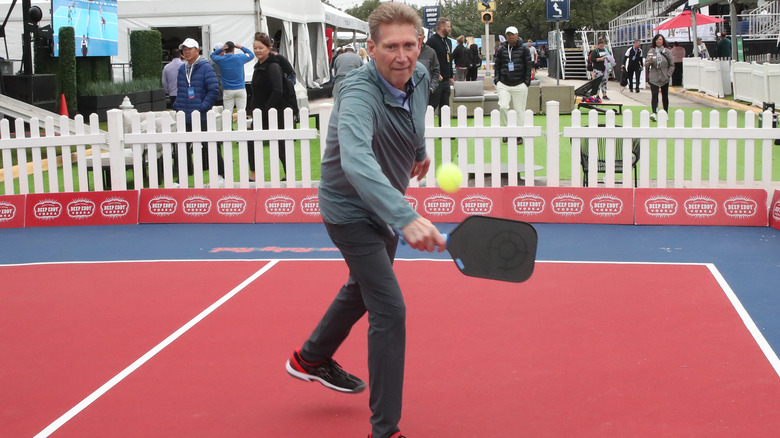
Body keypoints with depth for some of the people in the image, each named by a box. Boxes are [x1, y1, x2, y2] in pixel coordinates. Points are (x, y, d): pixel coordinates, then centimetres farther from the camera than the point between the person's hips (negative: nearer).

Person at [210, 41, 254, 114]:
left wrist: (221, 49, 4)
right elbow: (251, 55, 14)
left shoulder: (221, 59, -3)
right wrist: (241, 47, 14)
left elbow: (212, 55, 20)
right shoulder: (240, 57, -4)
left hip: (227, 91, 0)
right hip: (240, 89, 0)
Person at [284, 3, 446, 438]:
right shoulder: (359, 95, -36)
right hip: (351, 209, -9)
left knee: (364, 287, 29)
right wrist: (406, 218, -66)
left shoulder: (419, 77, -12)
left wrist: (420, 151, 27)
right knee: (390, 311, -14)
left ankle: (312, 358, 55)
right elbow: (356, 161, -55)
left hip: (383, 207, 9)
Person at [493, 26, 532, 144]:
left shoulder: (524, 49, 2)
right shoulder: (501, 49, 9)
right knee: (503, 107, -15)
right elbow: (497, 66, 13)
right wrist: (497, 81, 4)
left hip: (519, 85, -1)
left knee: (519, 111, 2)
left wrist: (526, 83, -4)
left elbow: (528, 67, 3)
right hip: (503, 84, 2)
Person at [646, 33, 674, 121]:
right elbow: (646, 65, 7)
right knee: (654, 95, -15)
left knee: (665, 96, 9)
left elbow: (672, 65, 6)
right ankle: (654, 113, -24)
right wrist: (649, 62, -15)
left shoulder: (667, 51, 2)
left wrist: (668, 74, -5)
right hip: (654, 77, 0)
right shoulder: (651, 51, 5)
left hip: (664, 78, 1)